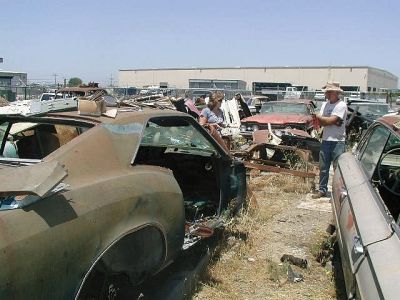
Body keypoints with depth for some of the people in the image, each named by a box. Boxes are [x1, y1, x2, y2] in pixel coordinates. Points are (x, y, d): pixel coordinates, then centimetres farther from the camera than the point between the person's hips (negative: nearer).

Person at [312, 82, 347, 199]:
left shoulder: (341, 105, -10)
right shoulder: (325, 104, 11)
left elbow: (330, 120, -19)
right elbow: (321, 122, 2)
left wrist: (318, 116, -5)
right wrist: (333, 122, -14)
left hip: (338, 141, -6)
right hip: (325, 140, 6)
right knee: (323, 168, 11)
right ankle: (322, 190, 20)